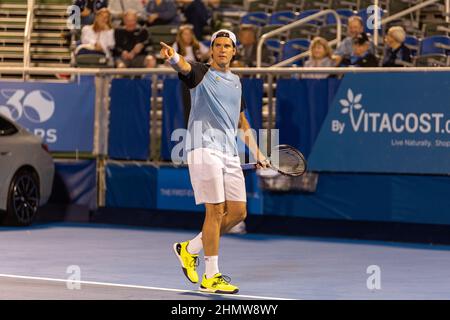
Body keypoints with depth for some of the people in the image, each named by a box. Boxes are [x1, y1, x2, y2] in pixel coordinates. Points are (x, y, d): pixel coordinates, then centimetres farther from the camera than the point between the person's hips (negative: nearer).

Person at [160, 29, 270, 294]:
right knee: (216, 211, -9)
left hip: (229, 153, 7)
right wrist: (173, 56, -48)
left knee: (238, 212, 5)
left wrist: (256, 152, 25)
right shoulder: (201, 72, 0)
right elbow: (184, 66, -24)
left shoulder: (236, 81, 19)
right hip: (204, 148, -7)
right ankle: (211, 277, -1)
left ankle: (190, 249, 21)